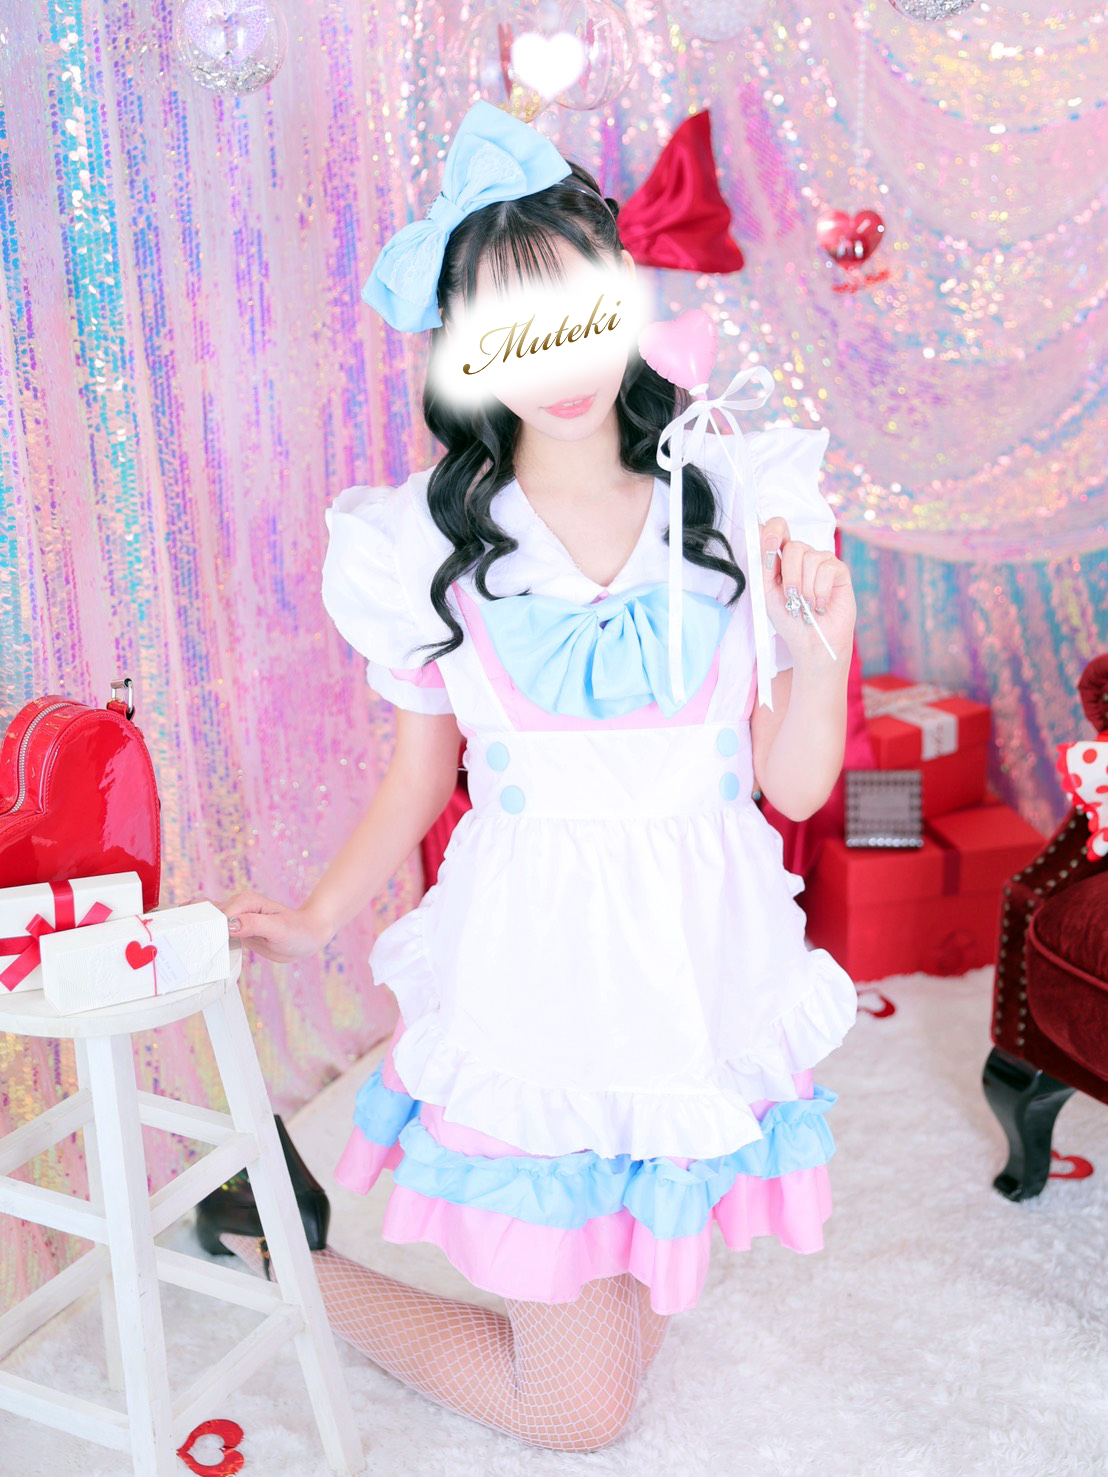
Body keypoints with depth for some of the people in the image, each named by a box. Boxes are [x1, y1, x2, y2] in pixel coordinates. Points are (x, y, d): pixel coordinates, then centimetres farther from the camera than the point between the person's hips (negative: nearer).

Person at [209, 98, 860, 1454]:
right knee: (578, 1411, 9)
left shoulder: (738, 504, -5)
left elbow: (795, 788, -2)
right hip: (534, 981, -2)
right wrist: (317, 920, 3)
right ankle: (280, 1250, 29)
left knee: (634, 1333, 18)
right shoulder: (432, 545, -8)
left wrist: (822, 651, -18)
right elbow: (418, 776, 5)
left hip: (702, 972, 3)